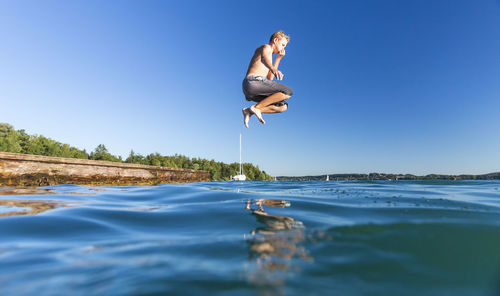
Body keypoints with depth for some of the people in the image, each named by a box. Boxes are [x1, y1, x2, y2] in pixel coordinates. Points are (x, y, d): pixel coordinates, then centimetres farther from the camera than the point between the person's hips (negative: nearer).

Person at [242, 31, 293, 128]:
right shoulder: (266, 47, 8)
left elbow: (270, 78, 28)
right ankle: (256, 107, -17)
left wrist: (278, 58, 30)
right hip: (254, 81, -9)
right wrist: (274, 69, -40)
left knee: (283, 106, 6)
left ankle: (250, 111, -6)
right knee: (288, 92, -15)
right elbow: (265, 59, -17)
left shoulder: (269, 55, 35)